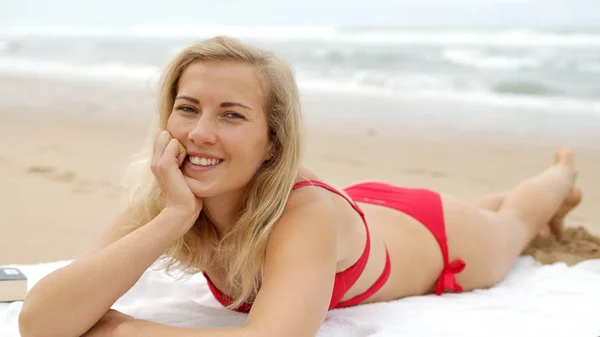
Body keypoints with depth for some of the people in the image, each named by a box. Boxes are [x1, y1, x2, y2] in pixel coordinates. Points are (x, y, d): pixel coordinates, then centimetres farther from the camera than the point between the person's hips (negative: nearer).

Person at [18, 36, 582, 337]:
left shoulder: (307, 212, -47)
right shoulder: (164, 203, -33)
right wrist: (172, 219, -52)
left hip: (439, 238, -4)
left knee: (515, 219, 31)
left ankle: (562, 175, 64)